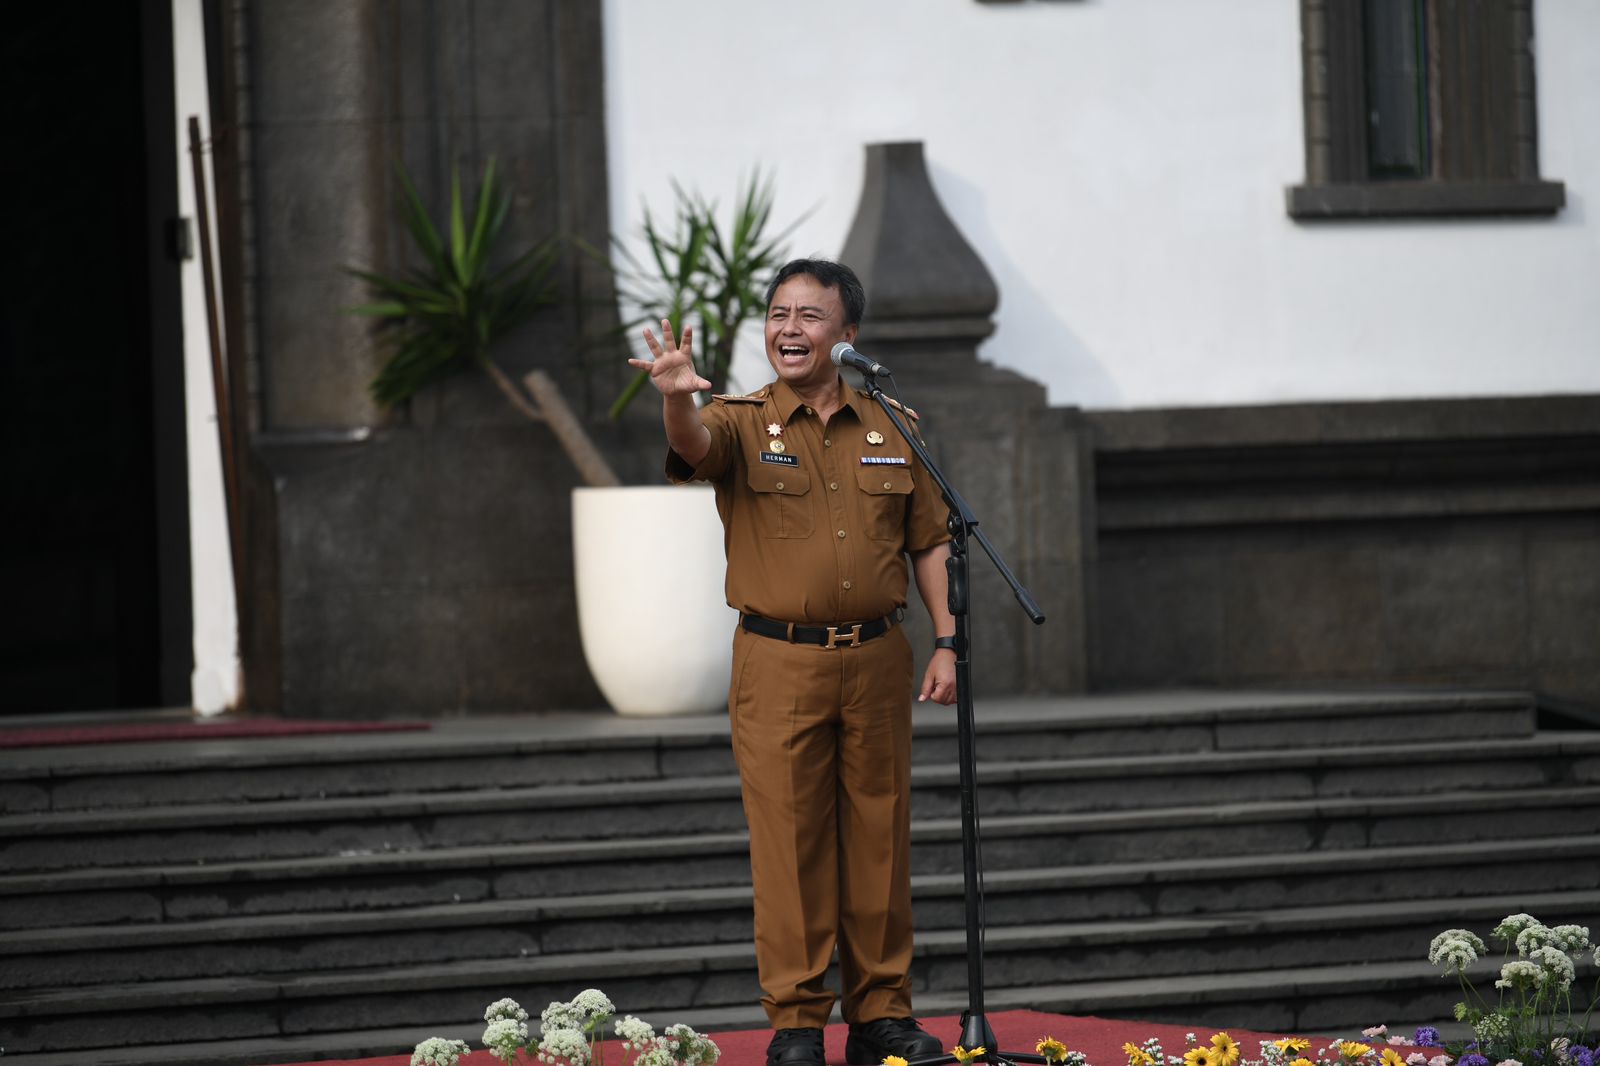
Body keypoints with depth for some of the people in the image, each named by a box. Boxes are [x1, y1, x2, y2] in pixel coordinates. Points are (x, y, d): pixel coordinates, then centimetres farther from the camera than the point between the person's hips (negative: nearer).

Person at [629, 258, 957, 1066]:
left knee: (879, 837, 7)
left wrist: (946, 642, 4)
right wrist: (677, 397, -47)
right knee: (789, 839, -2)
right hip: (779, 665, -3)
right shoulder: (742, 423, 0)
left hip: (876, 661, 3)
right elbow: (694, 444, -24)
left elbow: (931, 543, 13)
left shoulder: (893, 429, 9)